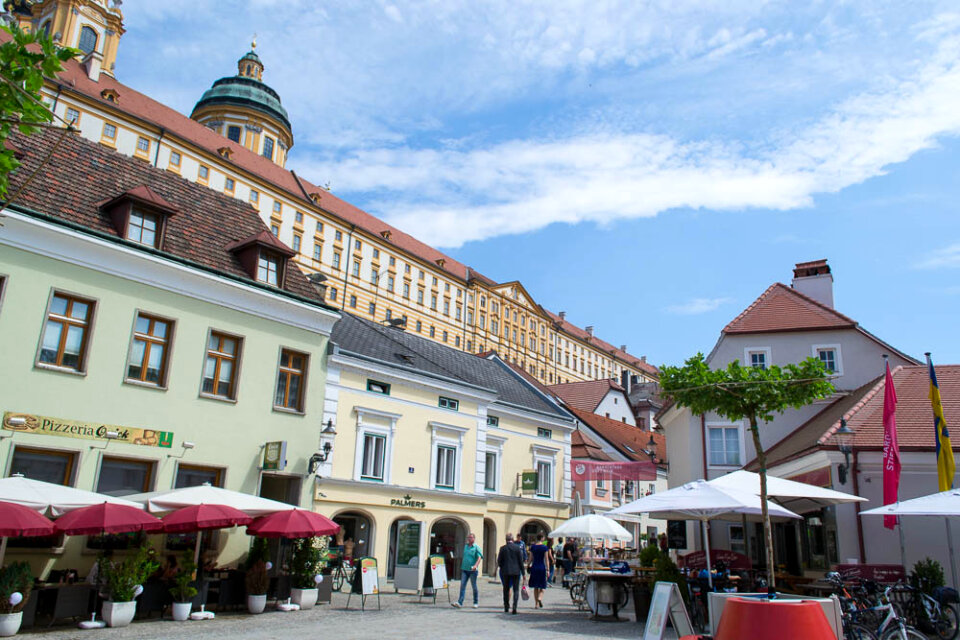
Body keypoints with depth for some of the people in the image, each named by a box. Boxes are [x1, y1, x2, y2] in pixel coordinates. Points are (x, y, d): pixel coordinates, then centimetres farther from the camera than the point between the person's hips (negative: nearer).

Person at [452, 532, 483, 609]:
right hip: (464, 570, 5)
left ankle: (476, 603, 18)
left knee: (474, 587, 5)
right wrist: (461, 567, 21)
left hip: (472, 570, -5)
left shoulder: (476, 547, -4)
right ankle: (460, 602, -9)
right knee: (462, 585, -5)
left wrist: (476, 565, -31)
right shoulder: (465, 547, 13)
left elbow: (479, 557, -15)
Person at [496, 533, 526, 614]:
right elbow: (521, 562, -2)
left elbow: (499, 562, 0)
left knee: (506, 589, 15)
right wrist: (523, 573, 4)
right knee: (516, 590, 4)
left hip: (505, 572, 1)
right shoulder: (517, 548, -2)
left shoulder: (502, 548, -2)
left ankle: (506, 607, 20)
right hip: (516, 572, -1)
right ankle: (514, 608, -10)